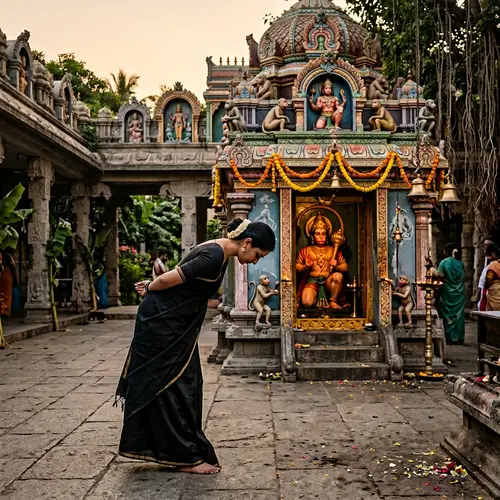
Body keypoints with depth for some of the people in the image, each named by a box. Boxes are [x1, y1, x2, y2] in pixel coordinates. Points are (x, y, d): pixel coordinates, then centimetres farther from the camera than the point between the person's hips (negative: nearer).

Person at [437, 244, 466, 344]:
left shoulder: (444, 262, -8)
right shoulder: (460, 263, 3)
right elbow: (464, 278, 6)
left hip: (448, 292, -3)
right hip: (460, 292, 3)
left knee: (449, 315, 4)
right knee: (459, 314, 9)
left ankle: (450, 338, 4)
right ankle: (459, 338, 11)